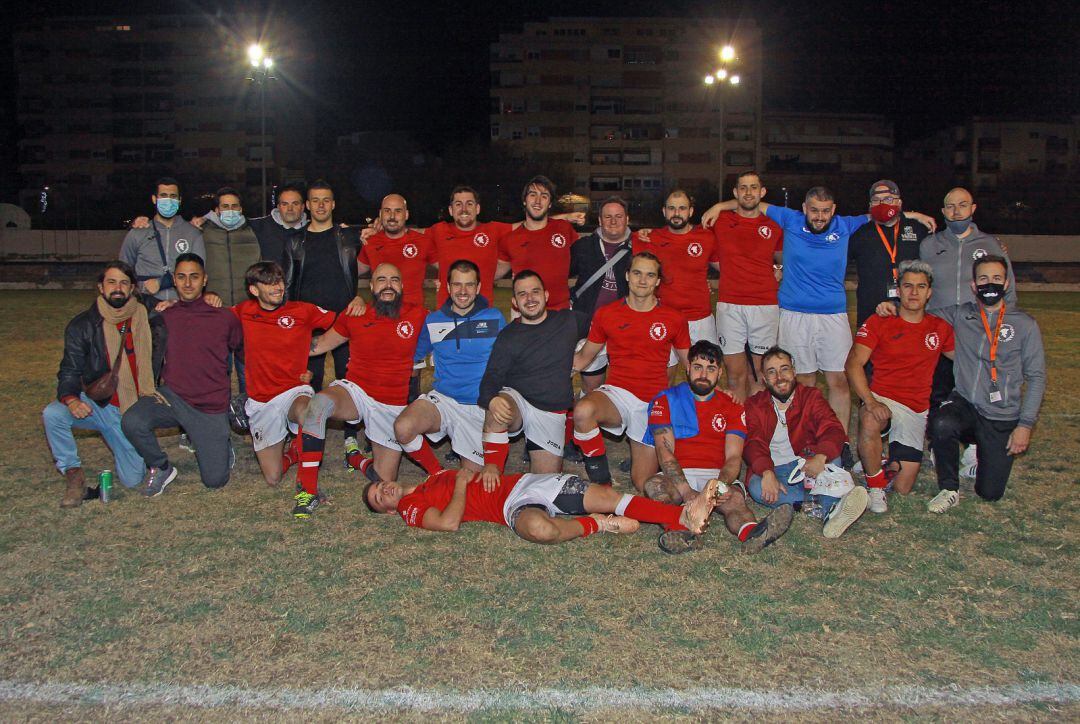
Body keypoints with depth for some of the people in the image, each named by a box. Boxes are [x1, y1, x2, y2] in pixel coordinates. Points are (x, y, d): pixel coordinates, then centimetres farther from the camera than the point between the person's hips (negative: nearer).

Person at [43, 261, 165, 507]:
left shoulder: (150, 320, 0)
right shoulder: (81, 326, -4)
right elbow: (70, 371, -7)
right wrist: (71, 399, -29)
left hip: (133, 411, 1)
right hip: (97, 405, -1)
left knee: (132, 480, -4)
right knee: (52, 414, -32)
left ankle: (122, 450, 32)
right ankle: (73, 472, -8)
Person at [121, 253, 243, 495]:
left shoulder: (225, 318, -3)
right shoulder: (163, 315, 2)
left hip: (211, 407, -1)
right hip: (171, 396, 2)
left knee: (215, 480, -3)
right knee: (131, 422, -30)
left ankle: (220, 446, 33)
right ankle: (161, 468, 0)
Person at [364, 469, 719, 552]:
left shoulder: (435, 476, 26)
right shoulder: (410, 508, 5)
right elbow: (449, 522, -13)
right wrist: (461, 483, -2)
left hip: (523, 481, 6)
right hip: (512, 507, -6)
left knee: (606, 496, -15)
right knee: (540, 528, -43)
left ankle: (684, 516, -24)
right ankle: (598, 525, -17)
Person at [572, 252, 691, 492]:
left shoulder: (674, 319, 4)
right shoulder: (606, 314, 4)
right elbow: (582, 358, 13)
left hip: (653, 404, 1)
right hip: (616, 393, 0)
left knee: (643, 483, 1)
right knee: (582, 410, -37)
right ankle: (601, 480, -16)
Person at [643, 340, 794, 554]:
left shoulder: (732, 407, 15)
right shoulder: (666, 400, 9)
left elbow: (733, 457, 4)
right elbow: (664, 452, -4)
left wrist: (721, 484, -22)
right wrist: (687, 492, -21)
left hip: (718, 475, 1)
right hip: (678, 476, 0)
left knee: (734, 498, -33)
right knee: (654, 485, -34)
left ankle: (751, 533, -63)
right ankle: (681, 531, -58)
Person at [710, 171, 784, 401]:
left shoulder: (774, 226, 10)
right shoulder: (720, 221, 7)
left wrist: (780, 271, 8)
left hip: (765, 306, 1)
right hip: (729, 306, 0)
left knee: (758, 376, 4)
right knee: (735, 375, 0)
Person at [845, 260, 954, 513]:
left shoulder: (940, 328, 10)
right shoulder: (879, 322, 0)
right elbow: (854, 363, -11)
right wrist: (870, 402, -24)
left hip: (916, 410, 3)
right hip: (882, 400, -3)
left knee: (903, 488, -4)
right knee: (870, 422, -41)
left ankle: (889, 460, 30)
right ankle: (875, 486, -19)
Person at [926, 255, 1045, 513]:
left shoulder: (1025, 325, 1)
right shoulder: (960, 316, 5)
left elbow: (1036, 377, 2)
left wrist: (1025, 424, -5)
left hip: (1002, 418, 0)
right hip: (964, 403, 0)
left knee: (990, 492, -3)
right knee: (941, 424, -37)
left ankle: (983, 450, 31)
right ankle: (949, 490, -15)